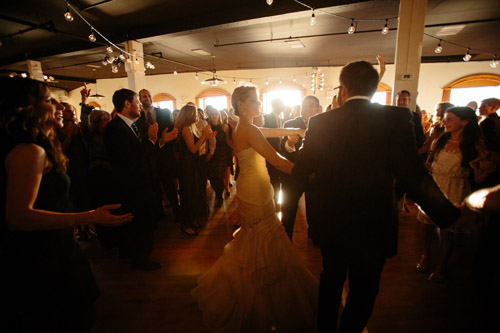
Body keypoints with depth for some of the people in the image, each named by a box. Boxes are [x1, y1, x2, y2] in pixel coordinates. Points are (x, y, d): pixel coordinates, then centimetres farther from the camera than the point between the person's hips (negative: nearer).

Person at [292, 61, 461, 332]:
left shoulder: (320, 122, -9)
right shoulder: (396, 119, -15)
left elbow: (301, 172, -5)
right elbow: (413, 175, -21)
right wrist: (447, 215, -6)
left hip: (330, 225, 3)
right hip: (372, 228, -2)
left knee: (331, 281, 27)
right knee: (362, 292, 22)